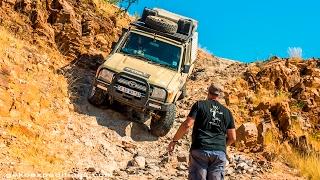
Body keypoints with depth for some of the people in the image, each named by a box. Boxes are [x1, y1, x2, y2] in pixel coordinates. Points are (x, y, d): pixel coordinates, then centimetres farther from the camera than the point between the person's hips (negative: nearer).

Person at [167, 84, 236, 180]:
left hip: (200, 150, -3)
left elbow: (187, 124, -5)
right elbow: (232, 138, 14)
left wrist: (174, 141, 3)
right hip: (220, 153, 3)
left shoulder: (200, 105, 6)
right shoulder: (227, 112, 16)